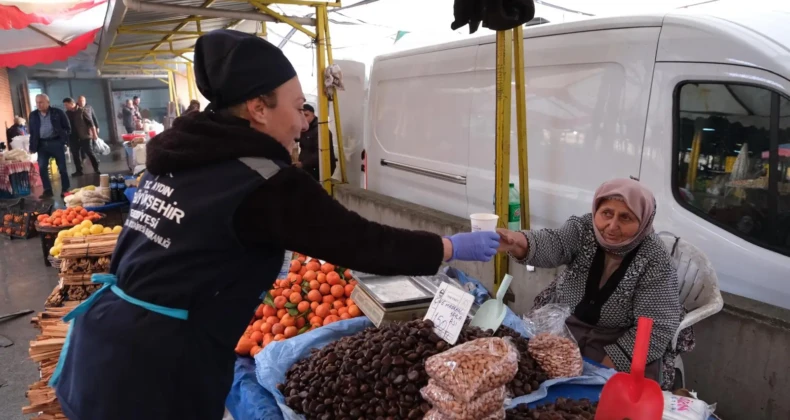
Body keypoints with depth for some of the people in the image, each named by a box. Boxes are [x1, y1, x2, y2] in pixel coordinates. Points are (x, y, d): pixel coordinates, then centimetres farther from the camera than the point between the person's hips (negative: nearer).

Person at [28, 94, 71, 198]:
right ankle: (47, 190, 7)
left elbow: (67, 128, 0)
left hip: (56, 142, -3)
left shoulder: (58, 112, -2)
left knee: (62, 168, 2)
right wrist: (32, 147, 6)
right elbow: (32, 132, 13)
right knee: (42, 168, -2)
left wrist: (63, 140, -9)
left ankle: (65, 189, 12)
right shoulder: (33, 115, 8)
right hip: (42, 144, 3)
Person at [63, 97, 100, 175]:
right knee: (75, 154, 6)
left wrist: (94, 133, -11)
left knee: (89, 152, -3)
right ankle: (79, 171, 13)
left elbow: (90, 123, -7)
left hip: (84, 136, -5)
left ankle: (96, 169, 4)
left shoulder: (83, 111, -5)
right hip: (73, 138, 5)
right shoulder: (67, 113, 10)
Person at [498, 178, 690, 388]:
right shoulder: (584, 227, -13)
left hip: (619, 342, -2)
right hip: (562, 325, 3)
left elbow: (657, 328, -19)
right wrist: (520, 244, -56)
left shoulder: (654, 260, -19)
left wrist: (606, 367, -25)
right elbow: (552, 245, -32)